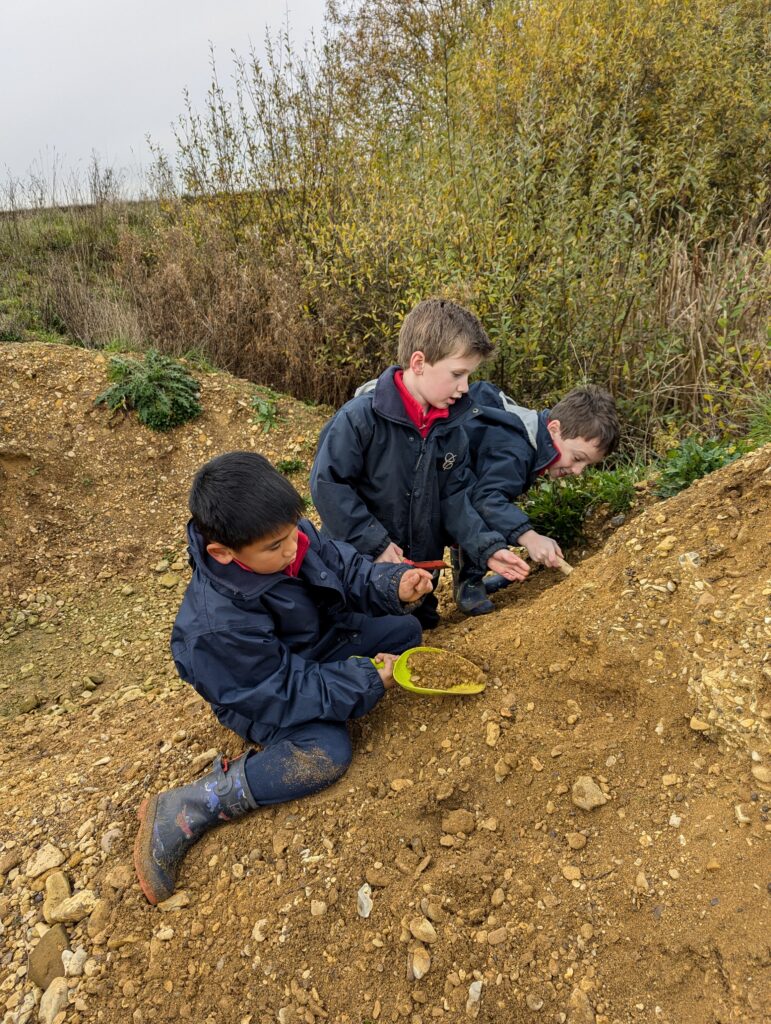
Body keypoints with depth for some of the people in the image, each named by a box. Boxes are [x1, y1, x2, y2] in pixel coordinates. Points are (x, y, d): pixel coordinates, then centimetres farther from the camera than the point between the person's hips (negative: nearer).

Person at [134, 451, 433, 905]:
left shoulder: (290, 534, -22)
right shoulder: (217, 624, -38)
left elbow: (347, 569, -7)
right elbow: (284, 690, -30)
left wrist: (393, 586, -26)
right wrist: (369, 681, -27)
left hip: (320, 640, 7)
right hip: (267, 700, -7)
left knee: (405, 629, 6)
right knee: (327, 753, -30)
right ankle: (184, 811, -17)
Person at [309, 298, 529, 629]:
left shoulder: (451, 426, -4)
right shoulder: (362, 417, -24)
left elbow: (455, 497, 0)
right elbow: (327, 483, -23)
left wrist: (488, 547, -13)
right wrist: (375, 545, -22)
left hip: (422, 569, 6)